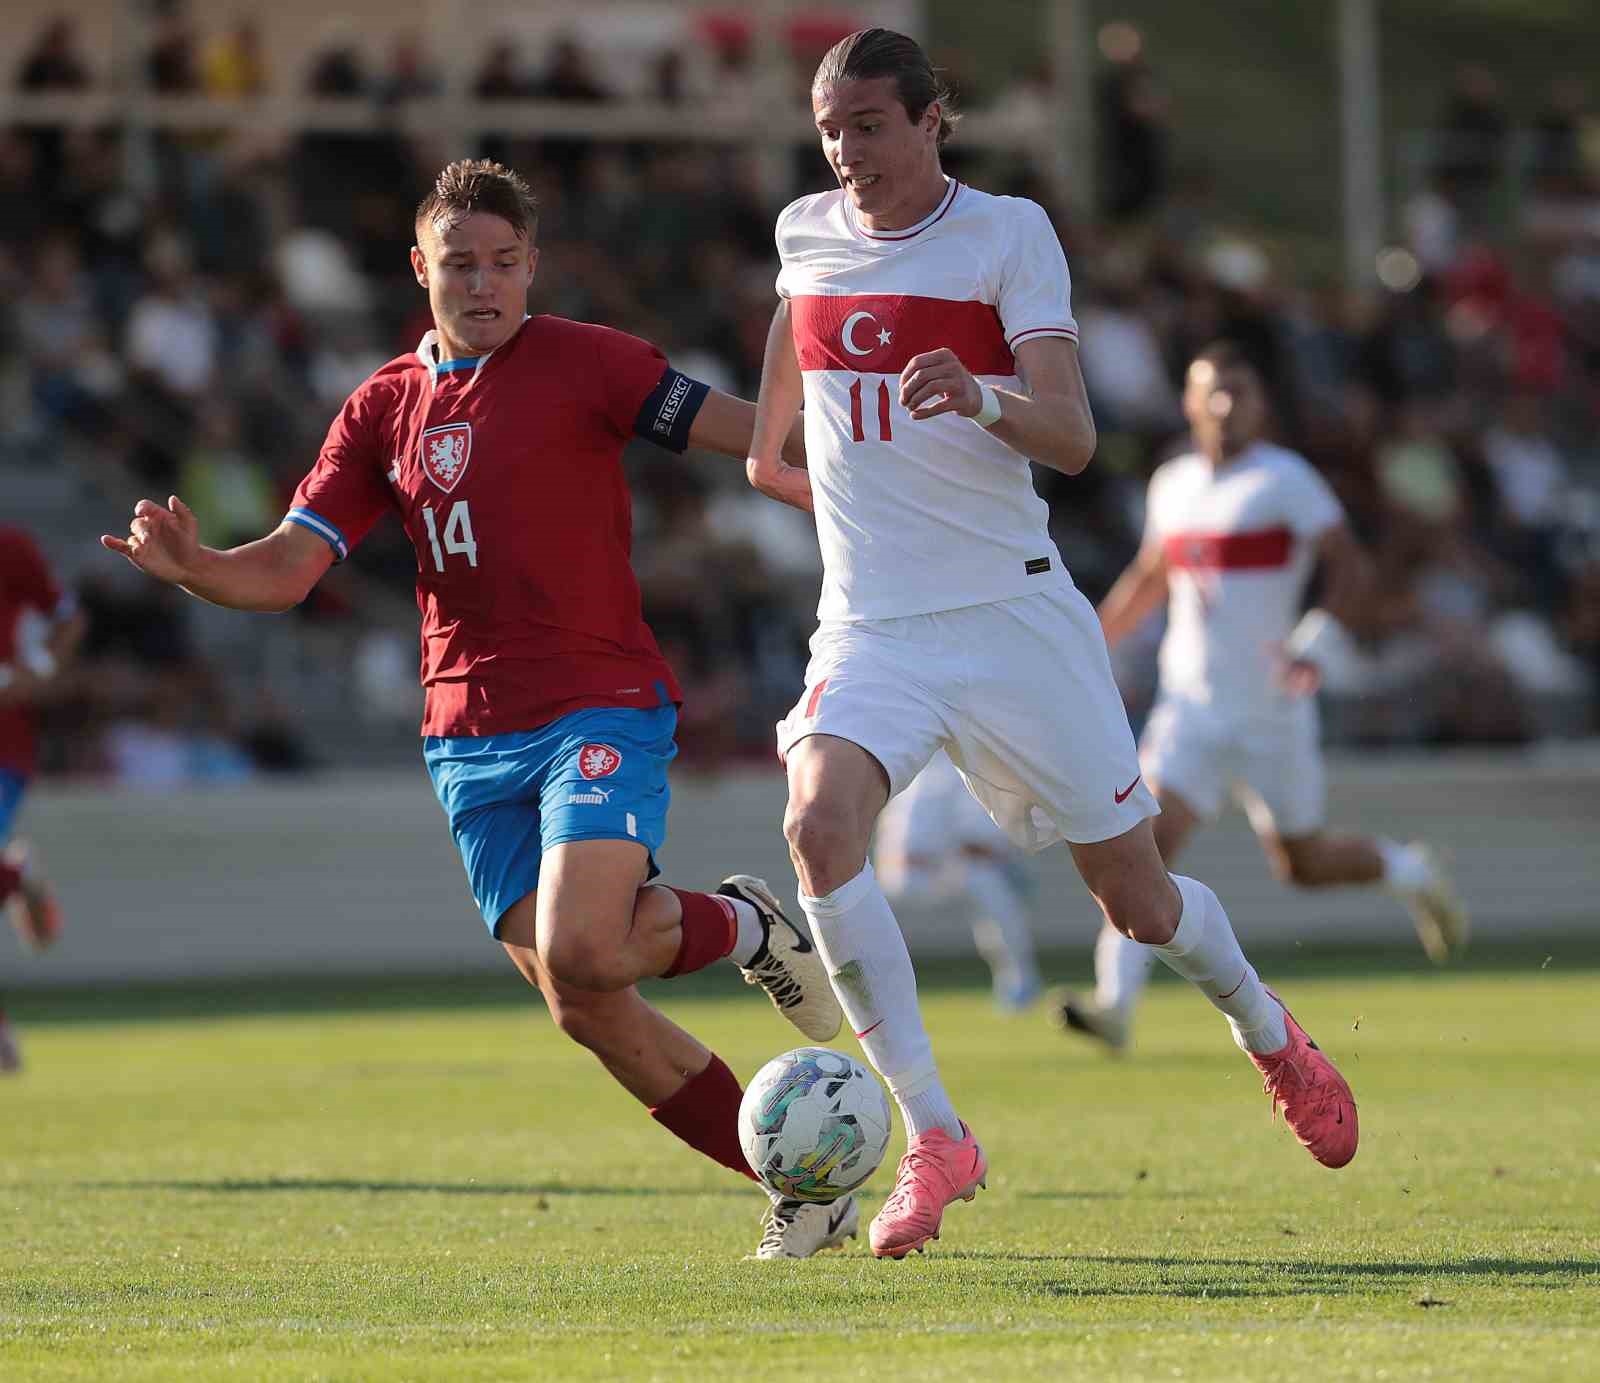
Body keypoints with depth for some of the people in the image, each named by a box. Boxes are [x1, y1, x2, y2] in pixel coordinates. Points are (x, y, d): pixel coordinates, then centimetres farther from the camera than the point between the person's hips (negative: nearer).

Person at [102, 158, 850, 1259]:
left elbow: (741, 435, -5)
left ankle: (740, 924, 5)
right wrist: (191, 567, -13)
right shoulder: (385, 409, 11)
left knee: (578, 953, -26)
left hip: (602, 704, -5)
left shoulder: (582, 362, -2)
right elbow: (288, 567, 7)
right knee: (586, 1012, 0)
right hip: (471, 741, 5)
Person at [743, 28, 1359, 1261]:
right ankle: (934, 1138, -22)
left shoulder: (1008, 233, -7)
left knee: (1138, 901, 6)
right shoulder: (806, 234, 4)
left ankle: (1269, 1035, 42)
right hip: (870, 626, 2)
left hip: (1013, 611, -2)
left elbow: (1072, 439, -17)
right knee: (819, 821, -28)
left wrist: (983, 398, -36)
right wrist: (766, 442, 37)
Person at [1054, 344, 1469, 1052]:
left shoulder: (1286, 480, -8)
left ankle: (1410, 872, 40)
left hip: (1271, 710, -4)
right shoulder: (1172, 484, 10)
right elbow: (1146, 581, 25)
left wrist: (1313, 642, -29)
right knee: (1150, 839, -16)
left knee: (1303, 864, 10)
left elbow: (1351, 567, -14)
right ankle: (1114, 1002, -22)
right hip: (1188, 706, 4)